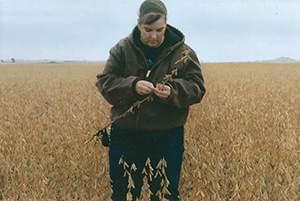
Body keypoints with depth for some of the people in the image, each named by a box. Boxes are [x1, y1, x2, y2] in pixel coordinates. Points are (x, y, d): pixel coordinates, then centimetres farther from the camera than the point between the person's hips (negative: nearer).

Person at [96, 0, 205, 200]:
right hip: (126, 133, 1)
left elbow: (197, 88, -5)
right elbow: (105, 82, -5)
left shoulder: (183, 52, -3)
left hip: (167, 134, 0)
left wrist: (173, 91, -26)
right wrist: (132, 86, -24)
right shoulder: (122, 49, -2)